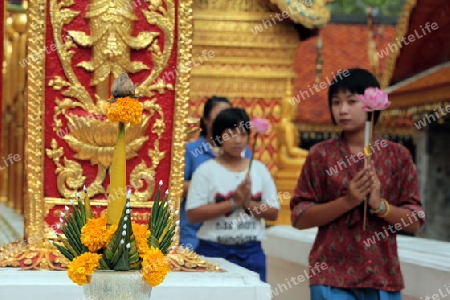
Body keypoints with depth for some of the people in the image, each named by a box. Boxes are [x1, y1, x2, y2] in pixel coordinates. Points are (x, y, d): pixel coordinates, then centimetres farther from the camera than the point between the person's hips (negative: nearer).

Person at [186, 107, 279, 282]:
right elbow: (193, 214, -11)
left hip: (251, 252, 3)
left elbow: (273, 213, 7)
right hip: (214, 251, -3)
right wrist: (233, 203, -16)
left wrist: (248, 203, -11)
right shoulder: (206, 170, -2)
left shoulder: (259, 169, 8)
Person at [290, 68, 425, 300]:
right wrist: (347, 202, -15)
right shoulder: (321, 155, 1)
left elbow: (415, 222, 3)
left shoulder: (398, 156, 4)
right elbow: (299, 218, -2)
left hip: (384, 278, 2)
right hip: (332, 278, -2)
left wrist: (380, 204, -15)